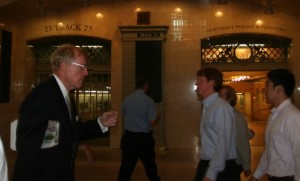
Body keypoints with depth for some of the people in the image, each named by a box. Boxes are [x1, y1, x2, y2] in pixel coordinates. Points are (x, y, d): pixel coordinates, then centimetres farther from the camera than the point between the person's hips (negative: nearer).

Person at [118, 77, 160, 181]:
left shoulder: (127, 99, -2)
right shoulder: (148, 100, -13)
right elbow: (152, 122, -14)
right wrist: (157, 118, 7)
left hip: (129, 136, 3)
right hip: (144, 137, -2)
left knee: (126, 166, 8)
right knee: (150, 165, 16)